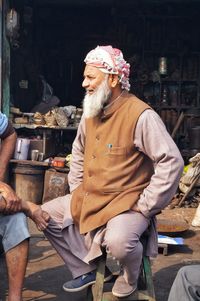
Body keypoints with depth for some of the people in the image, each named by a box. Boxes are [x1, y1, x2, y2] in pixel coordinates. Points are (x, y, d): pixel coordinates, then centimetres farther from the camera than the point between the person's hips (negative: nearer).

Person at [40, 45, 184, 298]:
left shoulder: (141, 115, -19)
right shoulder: (91, 113, 6)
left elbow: (172, 162, -21)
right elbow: (79, 152, 24)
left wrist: (145, 208, -18)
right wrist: (76, 189, 12)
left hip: (127, 202, -8)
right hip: (88, 199, 8)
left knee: (118, 241, -34)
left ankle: (130, 277, 3)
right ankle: (87, 269, 12)